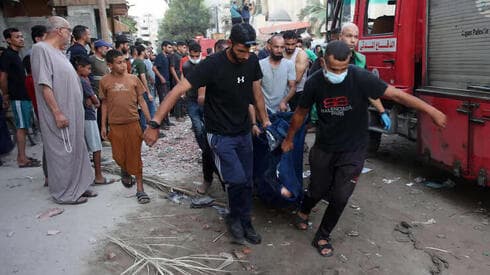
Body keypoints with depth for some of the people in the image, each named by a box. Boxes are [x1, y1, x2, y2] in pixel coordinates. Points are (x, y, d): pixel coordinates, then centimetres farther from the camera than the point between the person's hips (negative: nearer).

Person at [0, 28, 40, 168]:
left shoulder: (15, 55, 17)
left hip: (24, 96, 9)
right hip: (18, 97, -9)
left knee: (23, 127, 11)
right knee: (21, 127, -7)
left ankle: (22, 156, 18)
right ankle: (22, 159, -3)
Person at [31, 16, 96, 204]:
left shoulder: (58, 52, 15)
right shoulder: (41, 49, -12)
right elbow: (44, 84, -19)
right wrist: (58, 113, -22)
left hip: (73, 113, 9)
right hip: (60, 115, -9)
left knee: (77, 151, 14)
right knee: (62, 154, 0)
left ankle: (78, 186, 26)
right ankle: (64, 193, 12)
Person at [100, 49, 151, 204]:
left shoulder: (133, 79, 1)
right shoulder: (105, 81, 1)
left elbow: (141, 101, 4)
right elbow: (105, 104, 8)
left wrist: (150, 121, 1)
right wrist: (103, 126, 6)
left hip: (133, 123, -1)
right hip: (115, 125, 1)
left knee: (135, 156, 2)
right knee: (119, 156, 7)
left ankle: (140, 189, 10)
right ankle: (125, 172, 42)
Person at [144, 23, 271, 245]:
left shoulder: (252, 61, -4)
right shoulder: (212, 64, -21)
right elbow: (178, 91, -24)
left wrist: (264, 120, 13)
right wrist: (155, 124, -29)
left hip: (244, 132, 5)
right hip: (220, 134, -5)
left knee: (246, 182, 10)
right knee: (236, 180, -14)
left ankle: (245, 222, 30)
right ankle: (235, 218, 15)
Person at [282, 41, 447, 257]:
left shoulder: (360, 78, -22)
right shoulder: (314, 83, -13)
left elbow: (395, 94, -20)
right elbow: (300, 113, 2)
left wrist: (431, 111, -20)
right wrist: (289, 139, 13)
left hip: (352, 151, -1)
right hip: (323, 149, 1)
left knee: (340, 198, 2)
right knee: (317, 190, 13)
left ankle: (322, 237, 26)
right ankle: (303, 212, 49)